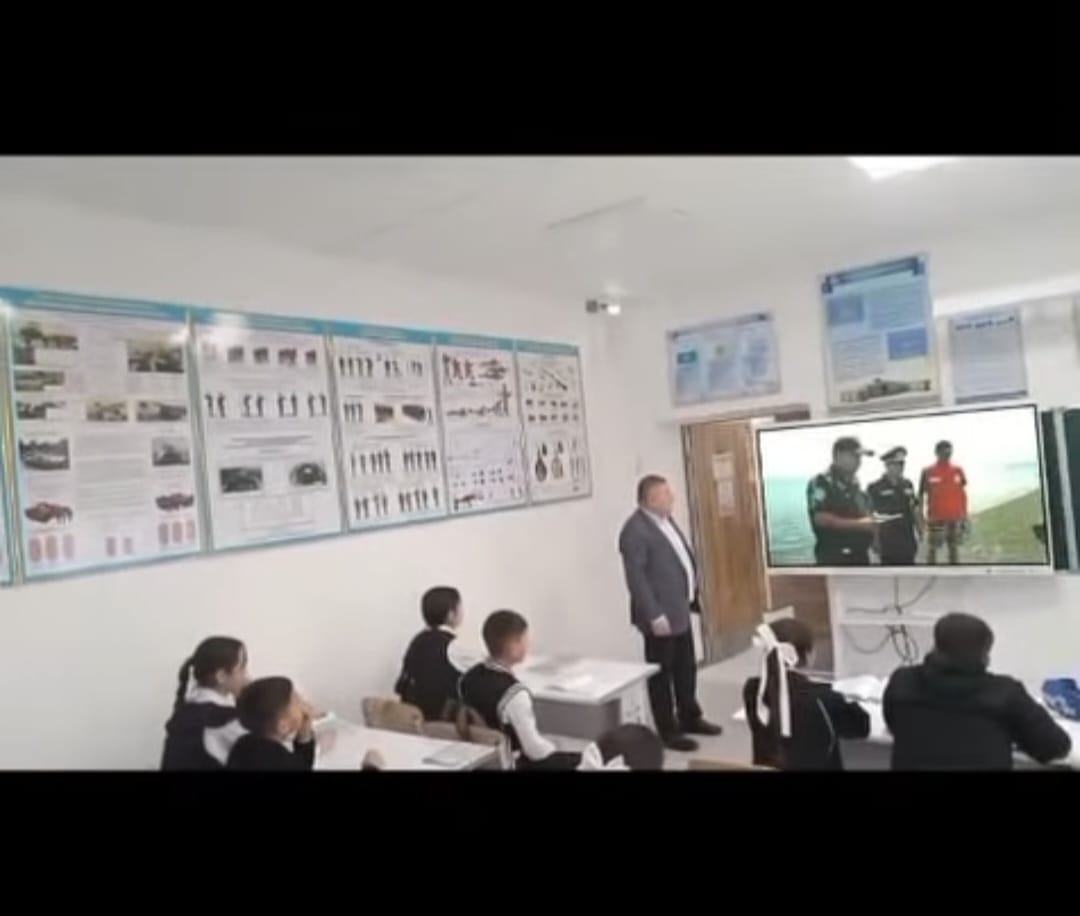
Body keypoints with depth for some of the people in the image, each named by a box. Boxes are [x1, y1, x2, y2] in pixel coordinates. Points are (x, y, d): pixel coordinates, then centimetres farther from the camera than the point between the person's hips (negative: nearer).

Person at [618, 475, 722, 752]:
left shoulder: (666, 519, 10)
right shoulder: (635, 530, -20)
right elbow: (636, 577, -23)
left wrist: (693, 597, 18)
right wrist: (654, 615, -23)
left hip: (680, 609, 9)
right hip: (661, 616, -9)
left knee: (686, 669, 21)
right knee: (662, 674, 5)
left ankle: (690, 718, 38)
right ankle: (668, 731, 18)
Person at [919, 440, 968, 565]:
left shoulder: (958, 471, 6)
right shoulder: (927, 472, -2)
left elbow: (963, 495, 11)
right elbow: (921, 495, 2)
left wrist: (965, 516, 8)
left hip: (955, 517, 3)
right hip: (936, 518, -3)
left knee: (954, 548, 10)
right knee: (933, 548, 0)